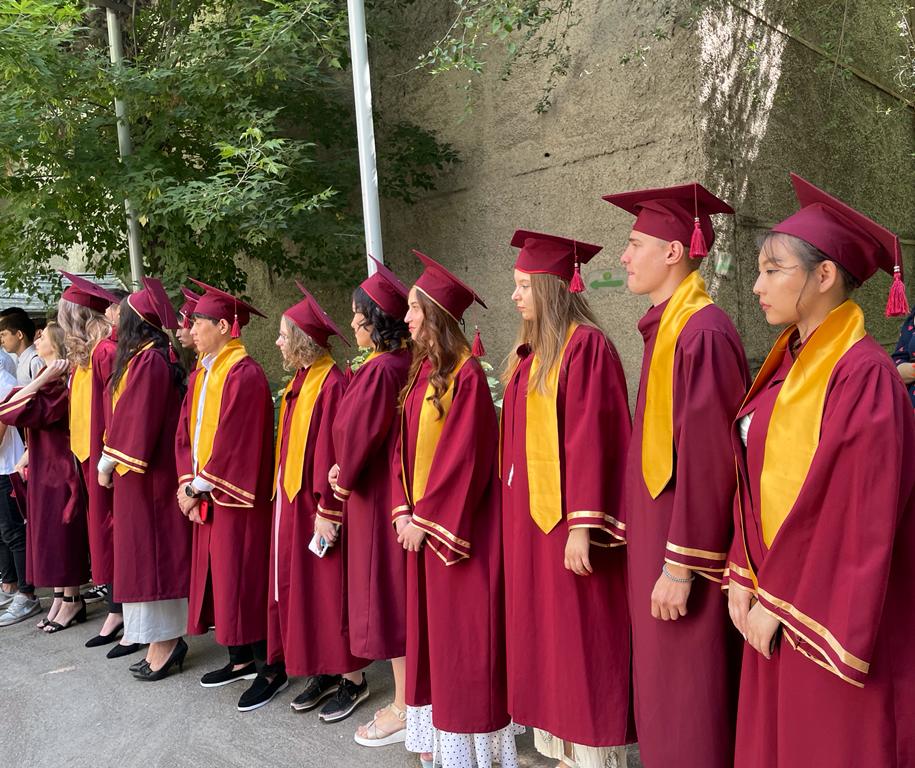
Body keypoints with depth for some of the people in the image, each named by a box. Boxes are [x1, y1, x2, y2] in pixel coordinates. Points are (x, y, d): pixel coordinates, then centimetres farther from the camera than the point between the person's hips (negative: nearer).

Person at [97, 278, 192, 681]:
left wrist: (108, 462, -10)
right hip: (152, 471, 10)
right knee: (155, 549, 14)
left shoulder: (147, 361, -18)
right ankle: (162, 639, 24)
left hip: (144, 476, -10)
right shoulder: (154, 357, 11)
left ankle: (163, 641, 7)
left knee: (149, 550, -2)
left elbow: (135, 420, -19)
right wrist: (111, 459, 12)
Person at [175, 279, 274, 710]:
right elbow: (186, 433, 10)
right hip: (205, 495, 9)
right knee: (219, 577, 14)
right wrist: (187, 483, -2)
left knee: (243, 581, -2)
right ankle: (241, 660, 27)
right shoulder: (201, 374, 12)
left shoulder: (244, 374, -16)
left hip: (235, 497, -9)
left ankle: (269, 667, 12)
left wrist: (197, 487, -13)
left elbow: (233, 444, -19)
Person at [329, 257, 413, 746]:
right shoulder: (403, 364, 7)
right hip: (391, 486, 9)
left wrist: (343, 478, 1)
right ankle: (410, 696, 29)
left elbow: (358, 432, -15)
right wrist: (348, 471, 5)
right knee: (397, 595, 16)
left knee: (386, 592, 2)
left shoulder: (380, 370, -20)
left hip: (376, 495, -9)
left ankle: (404, 709, 15)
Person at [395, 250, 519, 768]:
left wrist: (424, 518, -15)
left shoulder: (466, 374, -15)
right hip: (424, 524, 8)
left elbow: (464, 457, -19)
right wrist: (404, 510, 1)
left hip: (457, 529, -8)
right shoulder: (422, 373, 10)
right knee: (431, 634, 15)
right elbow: (407, 448, 11)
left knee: (463, 638, 3)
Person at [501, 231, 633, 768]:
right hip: (531, 514, 9)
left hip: (567, 518, -9)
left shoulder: (585, 345, -15)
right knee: (549, 632, 16)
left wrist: (583, 525, -23)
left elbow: (592, 439, -21)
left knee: (581, 640, 2)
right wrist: (519, 510, 15)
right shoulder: (531, 353, 13)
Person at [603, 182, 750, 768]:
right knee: (664, 692, 21)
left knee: (687, 706, 7)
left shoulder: (703, 333, -20)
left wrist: (681, 566, -19)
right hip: (657, 530, 9)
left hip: (685, 543, -9)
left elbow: (707, 459, -23)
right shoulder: (665, 329, 9)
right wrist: (654, 550, 18)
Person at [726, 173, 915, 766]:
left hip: (829, 614, -7)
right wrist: (744, 577, 3)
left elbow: (864, 515, -20)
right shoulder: (785, 367, 6)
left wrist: (777, 600, -13)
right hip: (776, 605, 7)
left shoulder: (863, 375, -18)